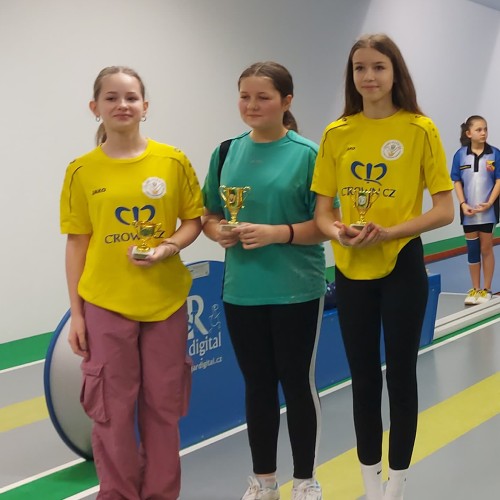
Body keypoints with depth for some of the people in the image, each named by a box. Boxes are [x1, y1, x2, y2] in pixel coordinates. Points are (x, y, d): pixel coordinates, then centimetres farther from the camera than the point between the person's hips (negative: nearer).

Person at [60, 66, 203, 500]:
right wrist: (75, 312, 0)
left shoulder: (173, 161, -2)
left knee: (163, 406, 10)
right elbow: (77, 243, 2)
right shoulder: (82, 171, -2)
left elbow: (193, 219, 7)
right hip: (105, 304, 0)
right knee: (112, 410, 6)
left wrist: (169, 247, -14)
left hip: (166, 301, 1)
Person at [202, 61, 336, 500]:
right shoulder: (227, 153, 6)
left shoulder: (307, 154, -7)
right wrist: (218, 231, -8)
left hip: (296, 291, -4)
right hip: (242, 292, 4)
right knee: (257, 384, 14)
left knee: (297, 382, 7)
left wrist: (275, 234, -20)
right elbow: (208, 215, 13)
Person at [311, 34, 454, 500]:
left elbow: (444, 210, -8)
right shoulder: (336, 133, 1)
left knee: (400, 374, 7)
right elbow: (321, 211, 5)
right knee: (363, 377, 13)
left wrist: (388, 232, -21)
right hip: (351, 270, 3)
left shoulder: (420, 129, -7)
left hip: (402, 268, -3)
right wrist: (339, 232, -17)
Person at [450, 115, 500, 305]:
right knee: (472, 249, 9)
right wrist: (463, 204, -9)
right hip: (469, 211, 1)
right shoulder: (460, 155, -1)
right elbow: (457, 182, 2)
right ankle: (475, 289, 19)